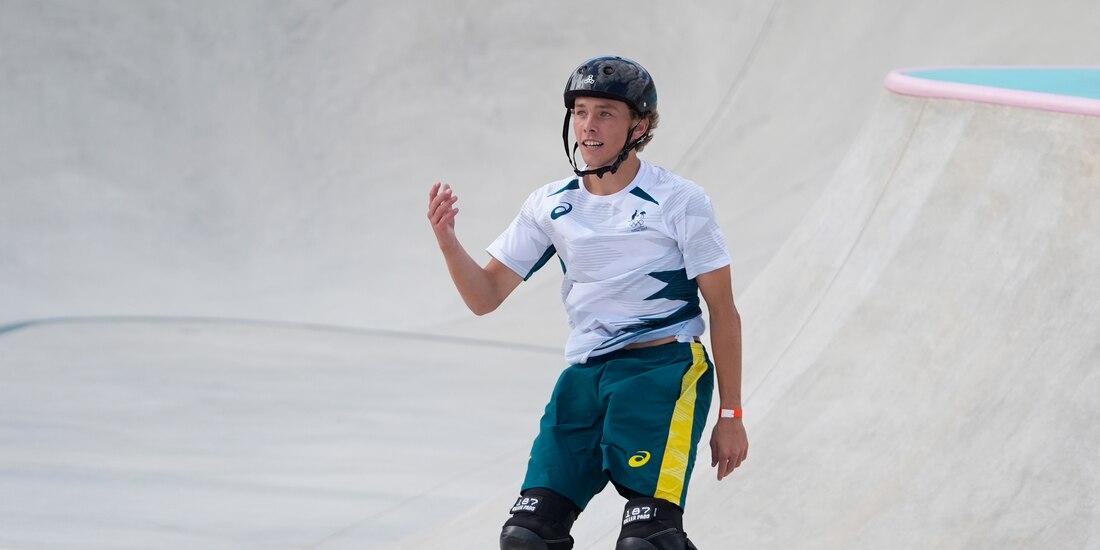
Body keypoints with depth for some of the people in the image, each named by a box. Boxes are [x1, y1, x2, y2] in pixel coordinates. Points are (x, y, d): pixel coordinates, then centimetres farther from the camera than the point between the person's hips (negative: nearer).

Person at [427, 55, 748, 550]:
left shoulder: (678, 202, -3)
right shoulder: (551, 206, 10)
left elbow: (723, 312, -1)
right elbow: (485, 297, 10)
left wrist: (730, 415, -2)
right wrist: (446, 239, -9)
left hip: (664, 369, -5)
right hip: (585, 378, 5)